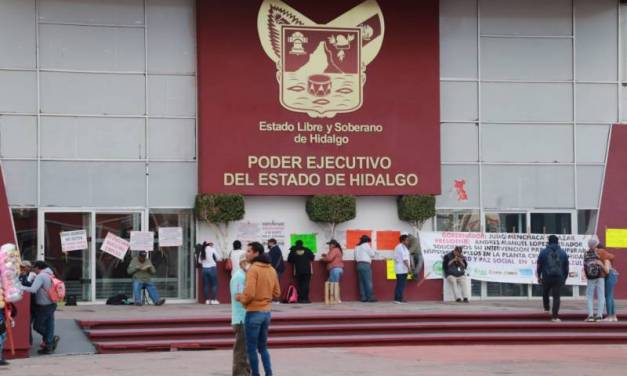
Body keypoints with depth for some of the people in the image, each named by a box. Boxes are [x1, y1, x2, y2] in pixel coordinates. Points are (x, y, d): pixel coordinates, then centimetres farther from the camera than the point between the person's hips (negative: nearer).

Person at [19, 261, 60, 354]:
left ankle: (52, 338, -2)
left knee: (37, 326, 3)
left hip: (43, 306, -8)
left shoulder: (40, 276, -17)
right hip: (51, 304, 8)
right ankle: (49, 346, 12)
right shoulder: (50, 275, 10)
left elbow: (33, 289, -26)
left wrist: (21, 287, -18)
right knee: (49, 326, 10)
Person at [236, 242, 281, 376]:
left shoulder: (253, 269, -16)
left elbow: (249, 293, -23)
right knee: (263, 346, 17)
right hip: (266, 312, 7)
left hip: (254, 312, -7)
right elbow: (276, 293, 12)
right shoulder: (271, 269, 7)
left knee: (251, 348, 4)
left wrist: (241, 298, -4)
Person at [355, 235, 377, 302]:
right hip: (365, 264, -7)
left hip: (359, 264, 7)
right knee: (368, 281, -7)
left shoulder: (357, 247, 18)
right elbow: (372, 254, -1)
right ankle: (370, 297, -10)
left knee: (361, 282, 4)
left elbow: (356, 257, 15)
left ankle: (363, 297, 1)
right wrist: (371, 247, 14)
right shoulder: (366, 245, -3)